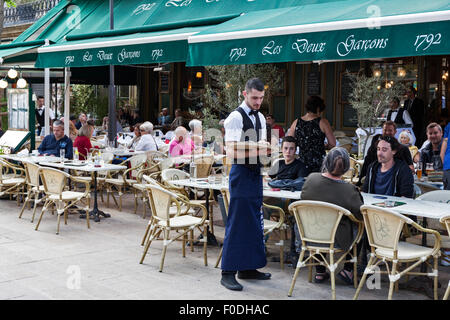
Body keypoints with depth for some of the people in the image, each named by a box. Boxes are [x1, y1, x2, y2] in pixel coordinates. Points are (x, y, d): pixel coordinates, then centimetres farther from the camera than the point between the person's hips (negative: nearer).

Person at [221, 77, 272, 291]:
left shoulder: (260, 118, 14)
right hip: (241, 172, -8)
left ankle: (247, 267, 23)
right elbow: (231, 152, -19)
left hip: (256, 173, 9)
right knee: (236, 223, -7)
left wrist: (266, 150, 0)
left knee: (254, 222, 13)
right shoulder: (235, 117, -12)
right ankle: (228, 272, -1)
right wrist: (254, 152, -28)